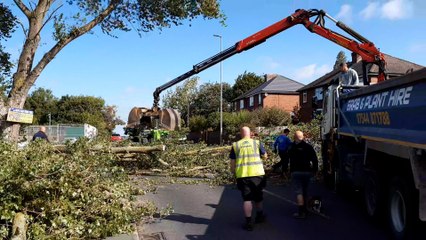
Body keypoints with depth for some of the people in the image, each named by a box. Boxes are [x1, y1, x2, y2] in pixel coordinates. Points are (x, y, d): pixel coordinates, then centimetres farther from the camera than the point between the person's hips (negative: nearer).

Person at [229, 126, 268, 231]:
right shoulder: (257, 143, 1)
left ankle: (249, 222, 4)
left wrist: (233, 172, 15)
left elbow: (232, 162, 3)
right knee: (258, 196, 20)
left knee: (247, 199, 6)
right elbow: (265, 156, 11)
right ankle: (259, 216, 40)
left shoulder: (235, 145, 2)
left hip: (242, 175, -1)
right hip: (257, 173, 1)